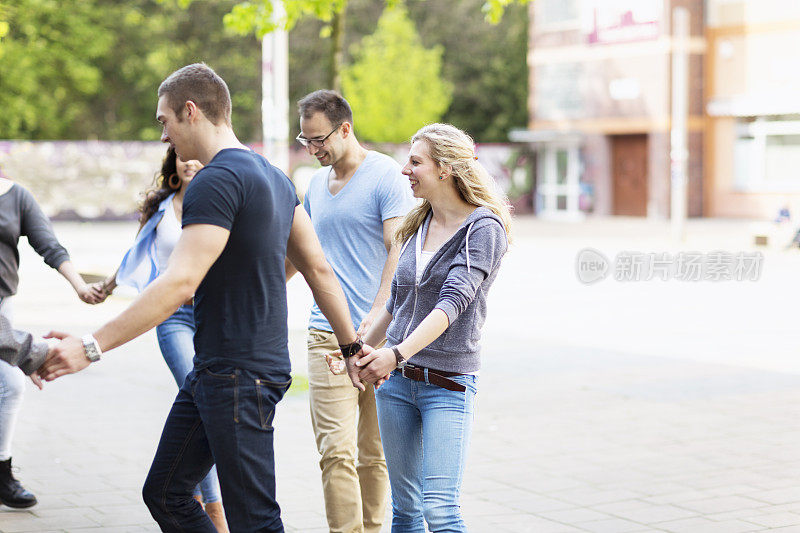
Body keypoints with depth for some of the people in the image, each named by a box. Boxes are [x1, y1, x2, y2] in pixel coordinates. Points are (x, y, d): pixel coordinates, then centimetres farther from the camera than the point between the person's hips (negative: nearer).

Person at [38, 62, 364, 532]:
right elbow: (318, 269, 17)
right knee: (165, 494, 15)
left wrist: (93, 347, -24)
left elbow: (181, 283, -25)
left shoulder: (218, 180, -16)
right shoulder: (271, 175, 15)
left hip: (240, 378, -10)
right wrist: (354, 346, 22)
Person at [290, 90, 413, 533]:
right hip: (327, 334, 4)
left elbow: (399, 250, -11)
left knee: (374, 452, 4)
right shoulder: (316, 185, 16)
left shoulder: (386, 175, -3)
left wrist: (378, 313, -22)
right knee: (336, 449, -7)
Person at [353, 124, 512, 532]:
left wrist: (398, 353, -32)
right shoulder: (419, 225, 11)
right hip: (396, 380, 6)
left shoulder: (483, 228, -9)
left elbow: (453, 301, -22)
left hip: (448, 382, -6)